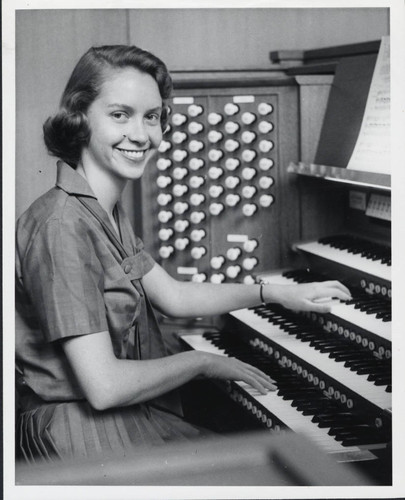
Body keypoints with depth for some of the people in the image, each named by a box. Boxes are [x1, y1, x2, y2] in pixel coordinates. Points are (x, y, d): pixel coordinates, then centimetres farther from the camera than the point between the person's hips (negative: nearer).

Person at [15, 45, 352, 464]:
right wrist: (202, 361, -13)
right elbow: (103, 387, -26)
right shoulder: (62, 227, -23)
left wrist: (276, 293, 12)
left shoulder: (107, 215, 9)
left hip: (134, 413, 9)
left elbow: (173, 295, 16)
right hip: (83, 435, -9)